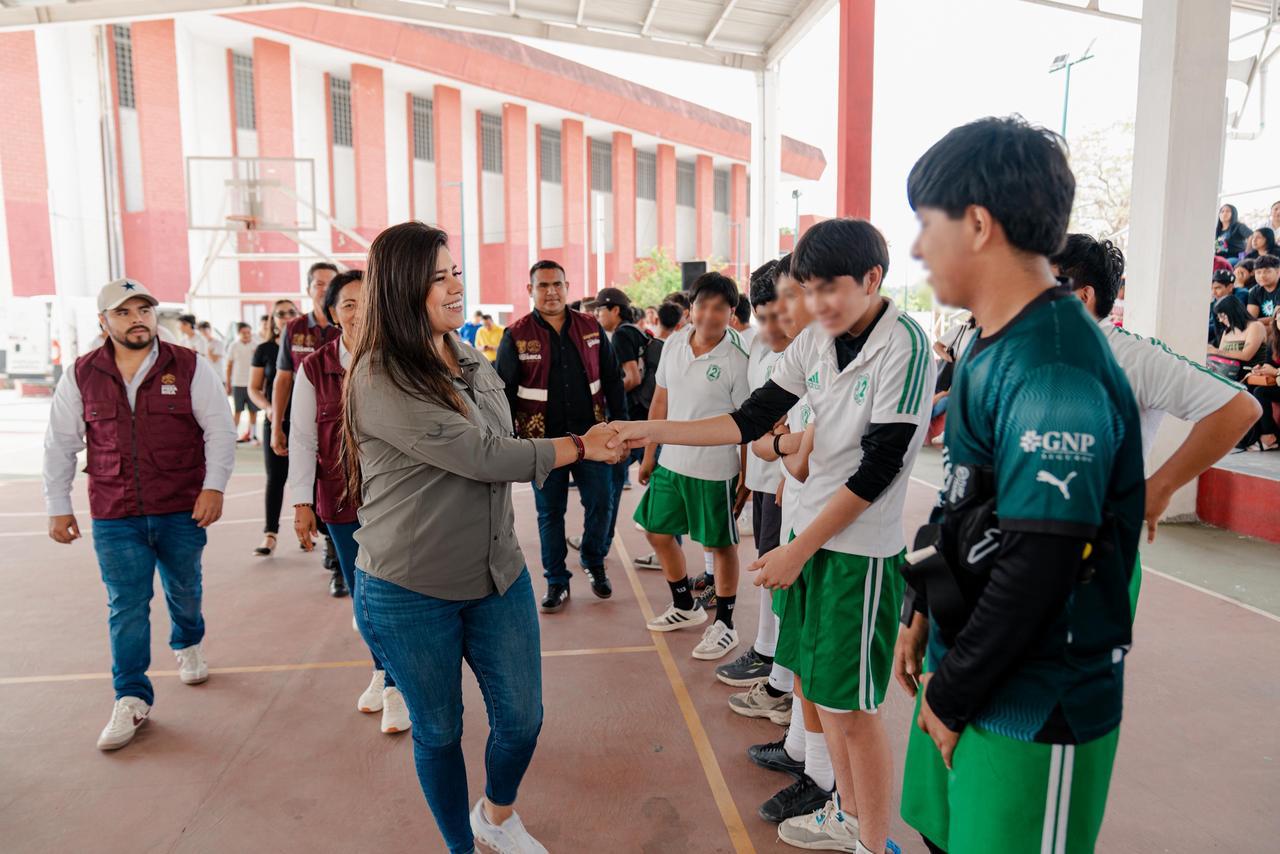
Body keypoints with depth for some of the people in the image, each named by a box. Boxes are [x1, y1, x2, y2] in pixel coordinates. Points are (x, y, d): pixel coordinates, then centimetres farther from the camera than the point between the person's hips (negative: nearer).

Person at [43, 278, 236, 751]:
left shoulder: (190, 368, -4)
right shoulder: (81, 375, 2)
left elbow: (220, 429, -5)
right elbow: (60, 445, 8)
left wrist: (214, 485, -15)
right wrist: (58, 507, 6)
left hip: (182, 511, 0)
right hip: (114, 518, 1)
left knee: (184, 591, 17)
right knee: (126, 606, 1)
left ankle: (188, 646, 46)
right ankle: (132, 700, 12)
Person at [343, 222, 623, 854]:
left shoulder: (475, 365, 6)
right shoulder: (379, 380, -18)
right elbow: (479, 455, -23)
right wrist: (579, 447, -13)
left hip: (497, 577, 6)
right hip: (409, 591, -6)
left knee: (522, 719, 13)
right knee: (439, 730, 14)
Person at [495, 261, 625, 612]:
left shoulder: (591, 328, 3)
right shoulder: (516, 336, -4)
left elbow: (612, 380, 9)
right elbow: (503, 392, -2)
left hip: (590, 434, 2)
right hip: (543, 440, -1)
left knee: (601, 502, 5)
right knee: (549, 513, 8)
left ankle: (594, 562, 31)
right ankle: (556, 582, 23)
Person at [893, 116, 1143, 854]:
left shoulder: (1056, 371, -24)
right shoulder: (996, 348, 6)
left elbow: (1038, 567, -24)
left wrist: (953, 694, -14)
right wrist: (924, 614, 13)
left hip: (1035, 703, -8)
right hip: (970, 671, 8)